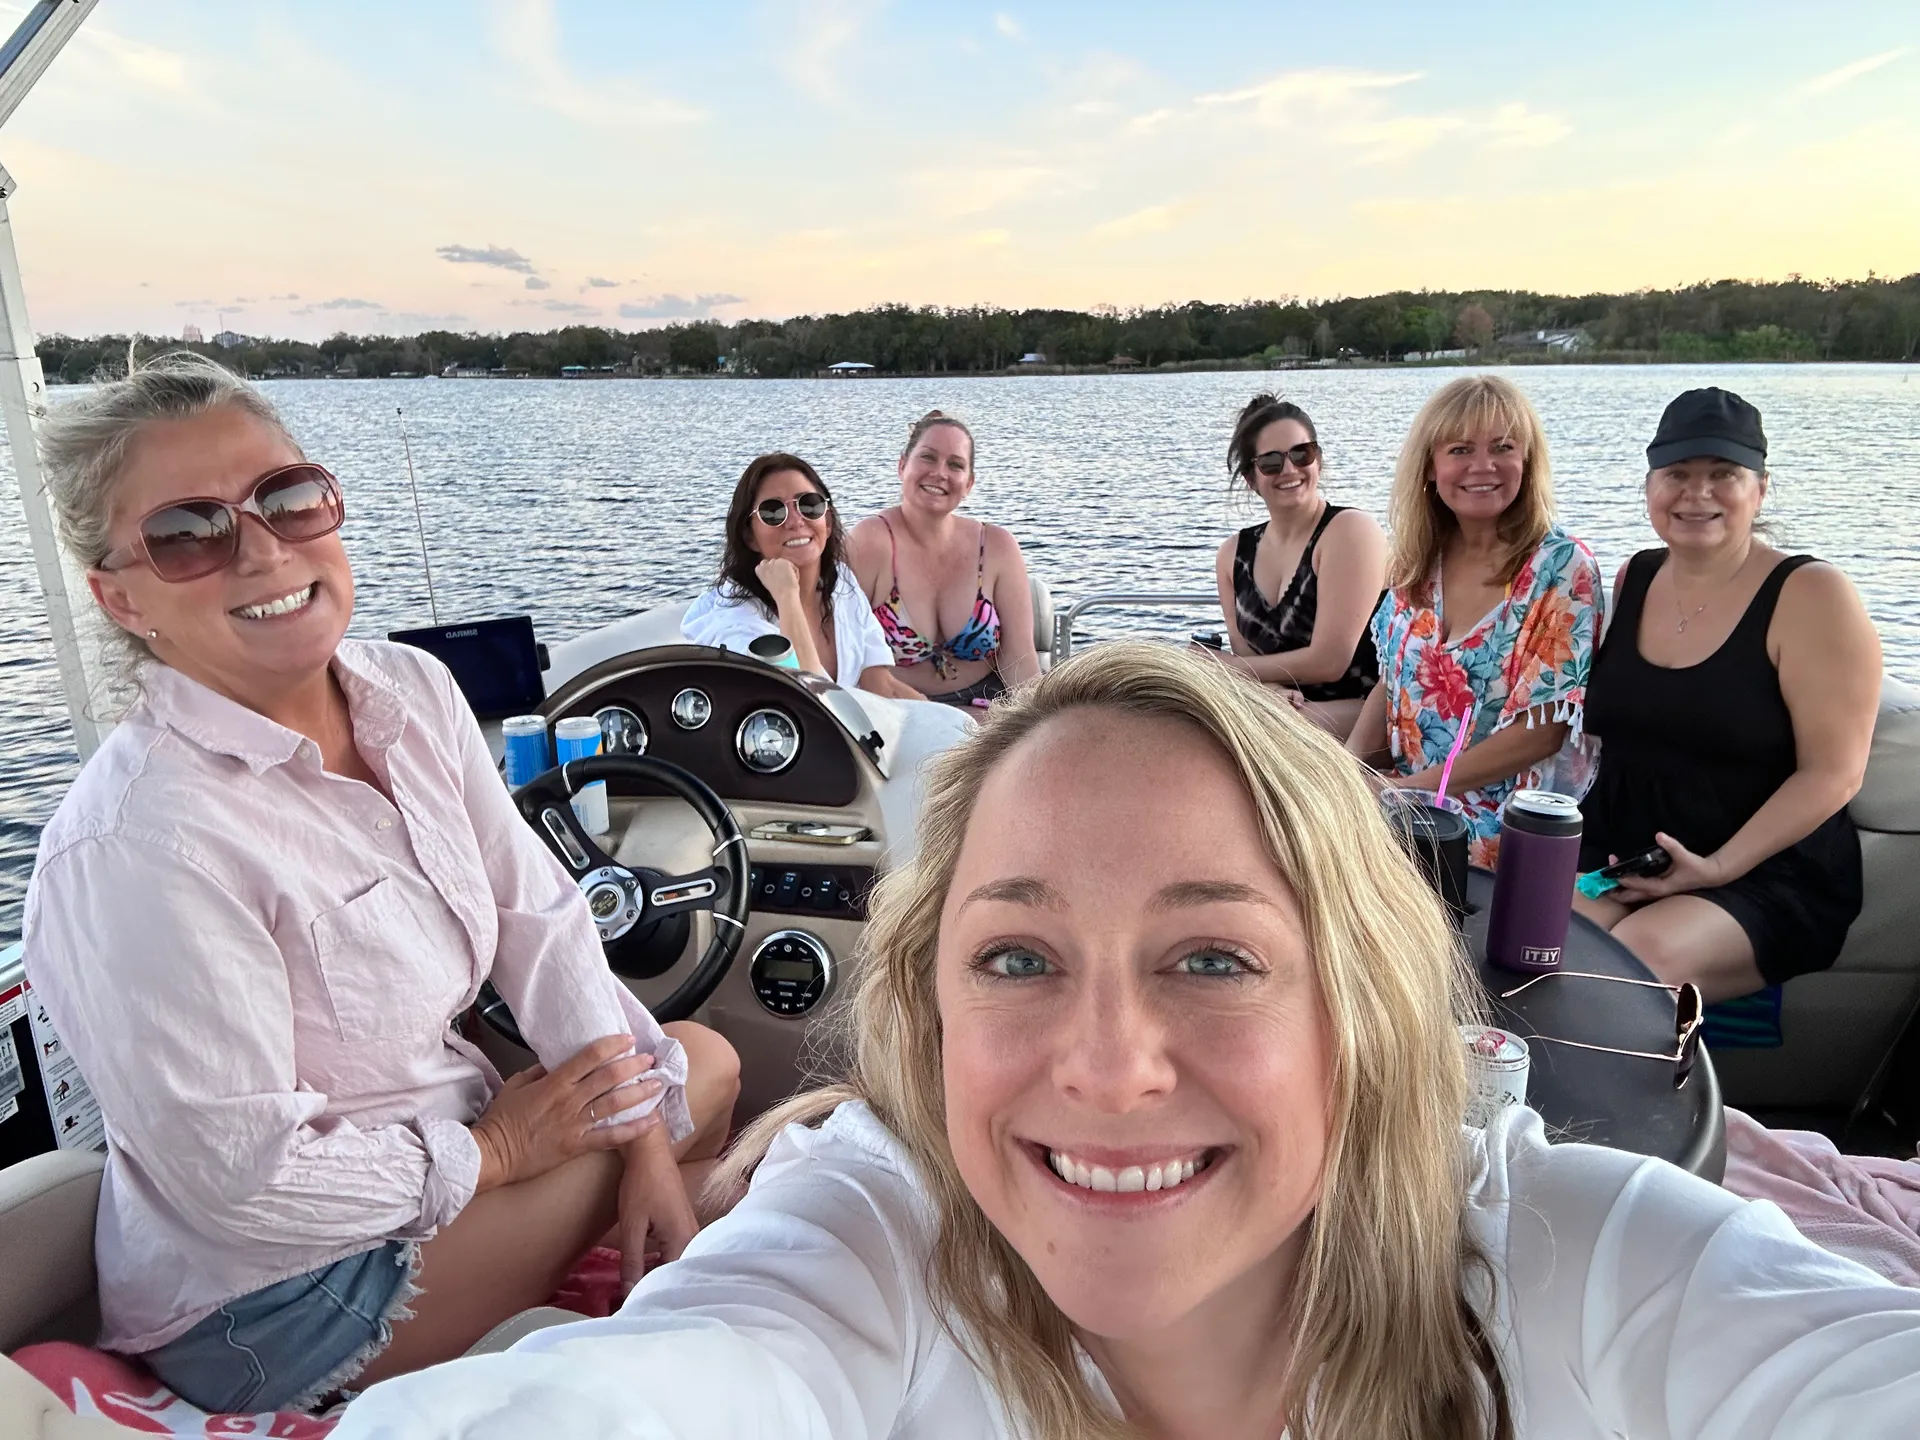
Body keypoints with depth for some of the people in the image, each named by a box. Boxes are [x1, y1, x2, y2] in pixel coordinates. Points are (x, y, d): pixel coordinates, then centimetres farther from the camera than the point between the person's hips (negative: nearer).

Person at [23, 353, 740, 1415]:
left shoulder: (413, 691, -8)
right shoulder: (138, 845, -31)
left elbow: (538, 916, -6)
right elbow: (241, 1178, -27)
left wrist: (648, 1150, -10)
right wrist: (495, 1148, -14)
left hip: (442, 1129, 7)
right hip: (268, 1302, -7)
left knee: (703, 1057, 15)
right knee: (691, 1074, -7)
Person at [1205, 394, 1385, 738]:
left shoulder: (1351, 530, -12)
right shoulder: (1232, 555, 7)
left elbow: (1328, 662, -17)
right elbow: (1249, 660, 5)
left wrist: (1219, 666, -9)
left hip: (1361, 713, -5)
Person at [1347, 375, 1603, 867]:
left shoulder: (1561, 568, -10)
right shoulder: (1418, 561, 5)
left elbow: (1543, 730, -12)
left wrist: (1415, 785, -15)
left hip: (1507, 835, -5)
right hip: (1404, 814, 6)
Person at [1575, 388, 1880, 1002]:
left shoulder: (1810, 595, -7)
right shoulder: (1632, 581, 9)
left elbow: (1832, 773, -11)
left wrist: (1718, 868, -20)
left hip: (1765, 873, -4)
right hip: (1614, 853, 4)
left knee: (1644, 951, -32)